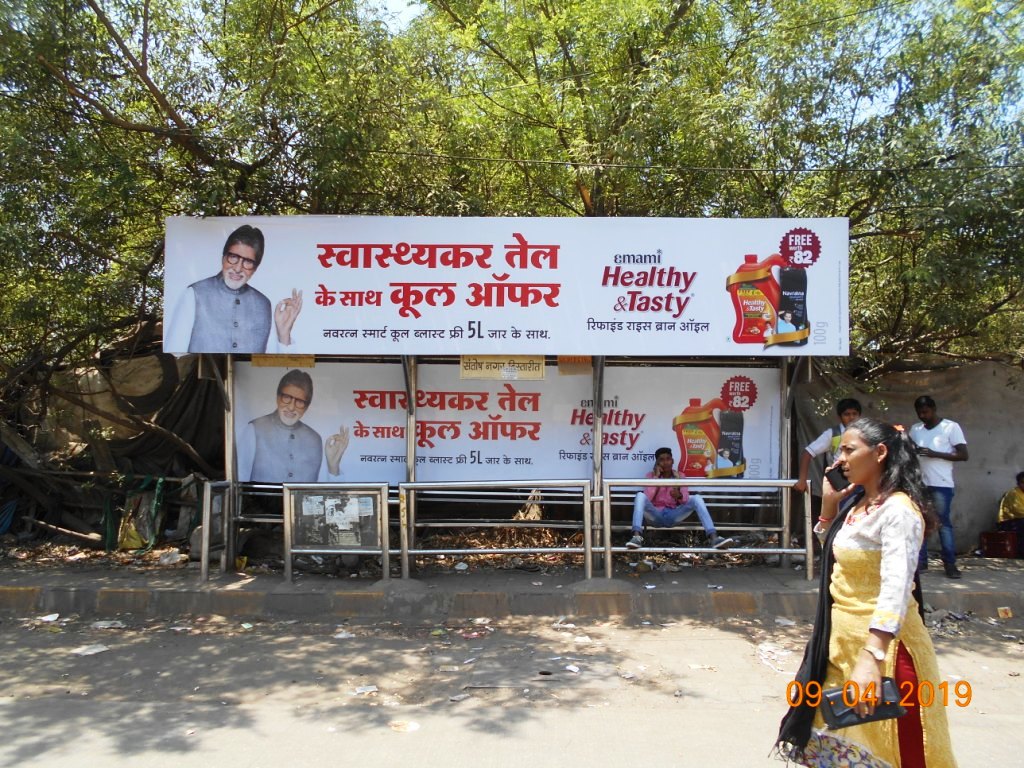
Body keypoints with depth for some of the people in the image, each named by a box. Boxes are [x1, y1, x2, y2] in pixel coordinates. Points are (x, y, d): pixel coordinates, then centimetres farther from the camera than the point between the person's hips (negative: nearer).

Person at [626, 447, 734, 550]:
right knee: (640, 495, -29)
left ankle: (713, 537, -35)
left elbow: (686, 499, -9)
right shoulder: (651, 475, 1)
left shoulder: (679, 476, 5)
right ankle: (637, 536, -44)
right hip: (656, 516, -1)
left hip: (673, 516, 1)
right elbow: (647, 498, -16)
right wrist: (656, 477, -15)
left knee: (696, 498, -21)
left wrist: (679, 496, -33)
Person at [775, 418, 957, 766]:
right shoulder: (856, 501, 7)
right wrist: (829, 506, 7)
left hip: (879, 639, -9)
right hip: (841, 636, 9)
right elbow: (835, 555, 22)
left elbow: (896, 588, -32)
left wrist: (871, 657, -42)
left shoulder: (898, 510, -20)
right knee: (836, 731, 20)